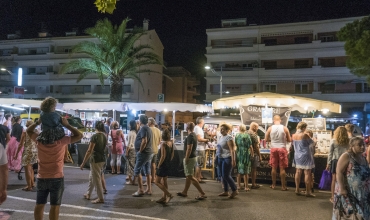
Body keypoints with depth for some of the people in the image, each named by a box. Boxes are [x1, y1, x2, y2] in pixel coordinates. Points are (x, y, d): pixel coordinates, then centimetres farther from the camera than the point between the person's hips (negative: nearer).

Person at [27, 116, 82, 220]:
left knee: (39, 205, 14)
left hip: (41, 178, 4)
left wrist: (38, 122, 2)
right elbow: (79, 135, -7)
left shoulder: (39, 140, -4)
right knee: (54, 206, 4)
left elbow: (28, 130, 15)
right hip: (57, 178, -3)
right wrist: (67, 125, -9)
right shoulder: (61, 140, -14)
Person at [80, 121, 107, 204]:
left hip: (95, 159, -8)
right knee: (91, 177, 22)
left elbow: (89, 151, -18)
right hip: (102, 158, 8)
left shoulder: (95, 136, -16)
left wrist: (83, 163, -14)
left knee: (96, 179, 2)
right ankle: (88, 194, 34)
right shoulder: (104, 136, 6)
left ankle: (101, 198, 9)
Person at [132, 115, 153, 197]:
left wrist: (140, 151, -14)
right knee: (147, 171, 12)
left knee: (137, 171, -4)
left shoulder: (143, 128, -13)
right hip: (149, 152, 10)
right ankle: (149, 189, 16)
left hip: (143, 153, -9)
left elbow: (144, 141, -23)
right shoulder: (148, 128, 15)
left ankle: (140, 190, -3)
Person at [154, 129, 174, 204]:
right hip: (168, 164, 8)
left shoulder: (163, 144, -20)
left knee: (157, 182, 1)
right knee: (164, 181, 17)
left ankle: (169, 195, -3)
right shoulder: (171, 143, 2)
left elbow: (163, 156, -22)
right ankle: (164, 197, 22)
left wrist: (159, 165, -11)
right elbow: (172, 154, 11)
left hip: (163, 165, -8)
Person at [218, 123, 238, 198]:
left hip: (227, 159, -9)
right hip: (221, 158, 9)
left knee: (226, 175, -8)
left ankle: (235, 190, 6)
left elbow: (232, 150, -19)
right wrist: (217, 157, 19)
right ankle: (226, 191, 21)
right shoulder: (221, 137, 13)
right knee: (223, 176, 11)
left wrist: (233, 160, -23)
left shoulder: (229, 138, -13)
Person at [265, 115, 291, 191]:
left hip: (273, 149, 1)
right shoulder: (284, 128, -5)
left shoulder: (270, 128, -2)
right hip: (282, 149, -1)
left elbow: (266, 140, 4)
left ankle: (273, 185, 18)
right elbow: (289, 140, 1)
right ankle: (283, 186, 10)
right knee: (282, 168, 4)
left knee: (274, 168, 9)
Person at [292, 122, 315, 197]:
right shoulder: (305, 135, -16)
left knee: (298, 172, 10)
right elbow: (311, 142, -2)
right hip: (305, 156, -6)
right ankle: (308, 192, 3)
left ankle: (297, 190, 15)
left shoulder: (294, 135, 1)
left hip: (297, 156, 6)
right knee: (307, 173, 0)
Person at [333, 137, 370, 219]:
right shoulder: (346, 156, -14)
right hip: (348, 192, -7)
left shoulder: (363, 158, 10)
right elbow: (339, 172, -19)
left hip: (362, 193, 7)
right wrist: (342, 188, -25)